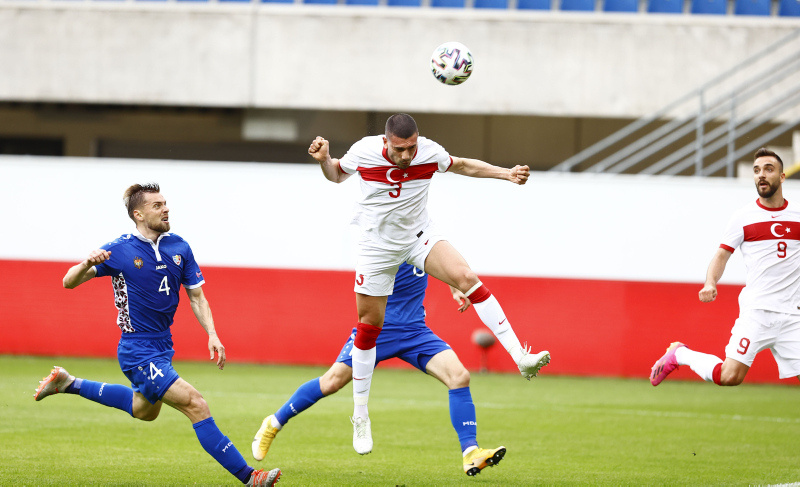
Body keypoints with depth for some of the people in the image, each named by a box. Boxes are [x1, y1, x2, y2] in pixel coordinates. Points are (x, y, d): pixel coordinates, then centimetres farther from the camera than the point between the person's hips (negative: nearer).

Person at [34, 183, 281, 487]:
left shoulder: (179, 248, 0)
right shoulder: (119, 251, -15)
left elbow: (196, 296, 7)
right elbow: (69, 282, -12)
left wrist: (212, 335, -7)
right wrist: (88, 264, -34)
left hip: (163, 346, 8)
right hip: (138, 353, -8)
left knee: (144, 411, 32)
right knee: (197, 406, -17)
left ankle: (68, 384, 42)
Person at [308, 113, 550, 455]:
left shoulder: (430, 153, -16)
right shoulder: (364, 152, -18)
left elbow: (462, 165, 6)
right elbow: (336, 175, 4)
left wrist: (506, 173, -5)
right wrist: (324, 160, -18)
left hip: (419, 237, 1)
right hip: (378, 245, -1)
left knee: (467, 277, -23)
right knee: (369, 325, 3)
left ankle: (521, 358, -26)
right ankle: (360, 416, 18)